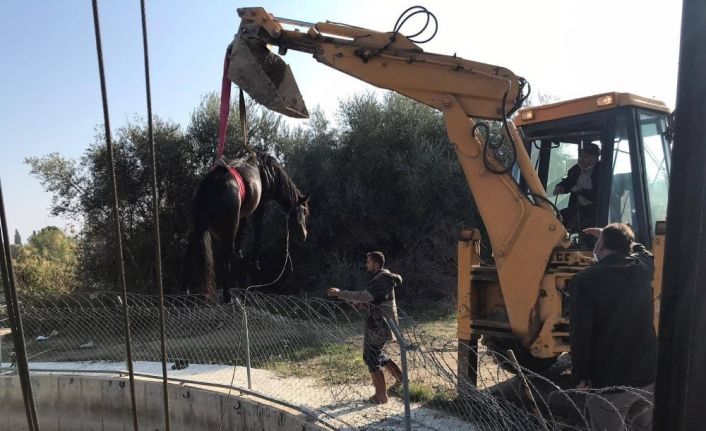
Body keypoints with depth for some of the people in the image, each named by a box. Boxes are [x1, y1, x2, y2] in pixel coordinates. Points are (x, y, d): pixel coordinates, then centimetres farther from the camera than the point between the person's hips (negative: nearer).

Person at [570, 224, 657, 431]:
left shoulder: (585, 280, -18)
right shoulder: (643, 268, -2)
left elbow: (580, 333, -19)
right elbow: (641, 250, 25)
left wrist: (579, 375, -8)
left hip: (610, 382, -5)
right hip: (648, 374, 6)